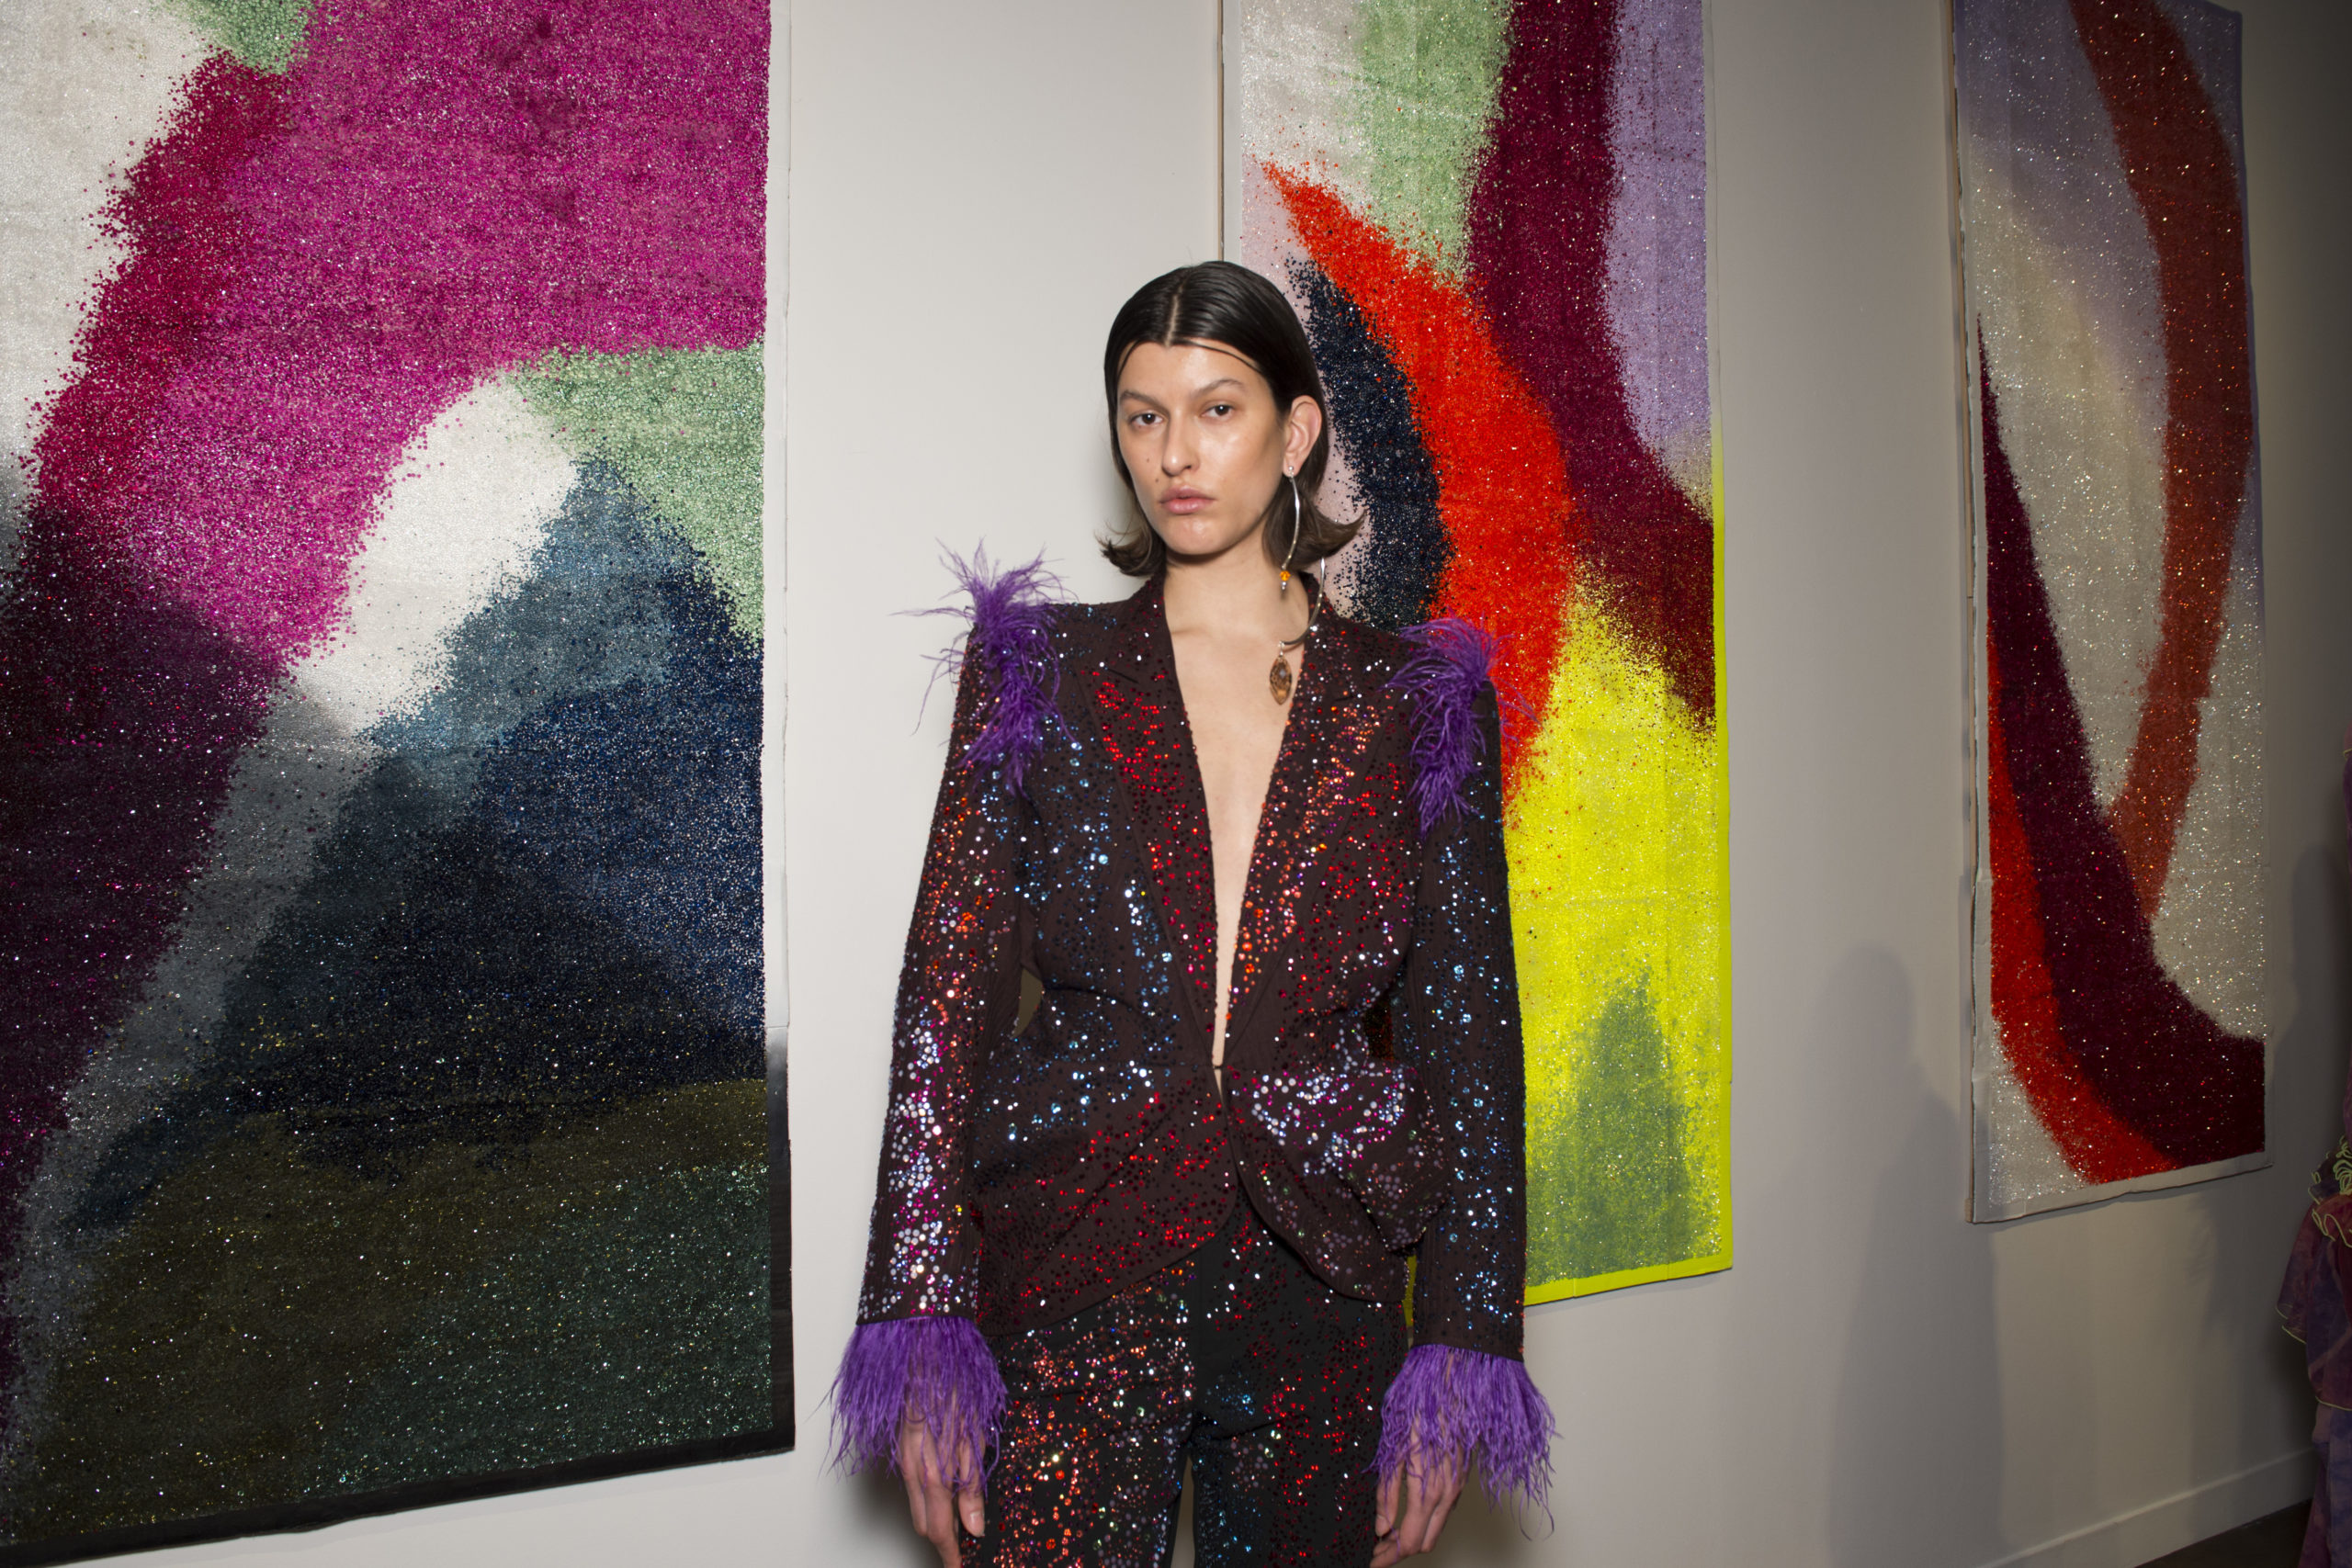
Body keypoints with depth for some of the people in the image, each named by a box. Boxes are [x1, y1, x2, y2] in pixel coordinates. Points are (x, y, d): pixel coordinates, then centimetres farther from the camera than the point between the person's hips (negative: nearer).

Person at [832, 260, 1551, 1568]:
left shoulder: (1418, 708, 3)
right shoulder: (1037, 671, 2)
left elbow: (1467, 1037, 3)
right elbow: (949, 995, -2)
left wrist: (1462, 1358, -2)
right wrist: (922, 1331, -8)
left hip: (1319, 1308, 1)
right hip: (1071, 1289, -1)